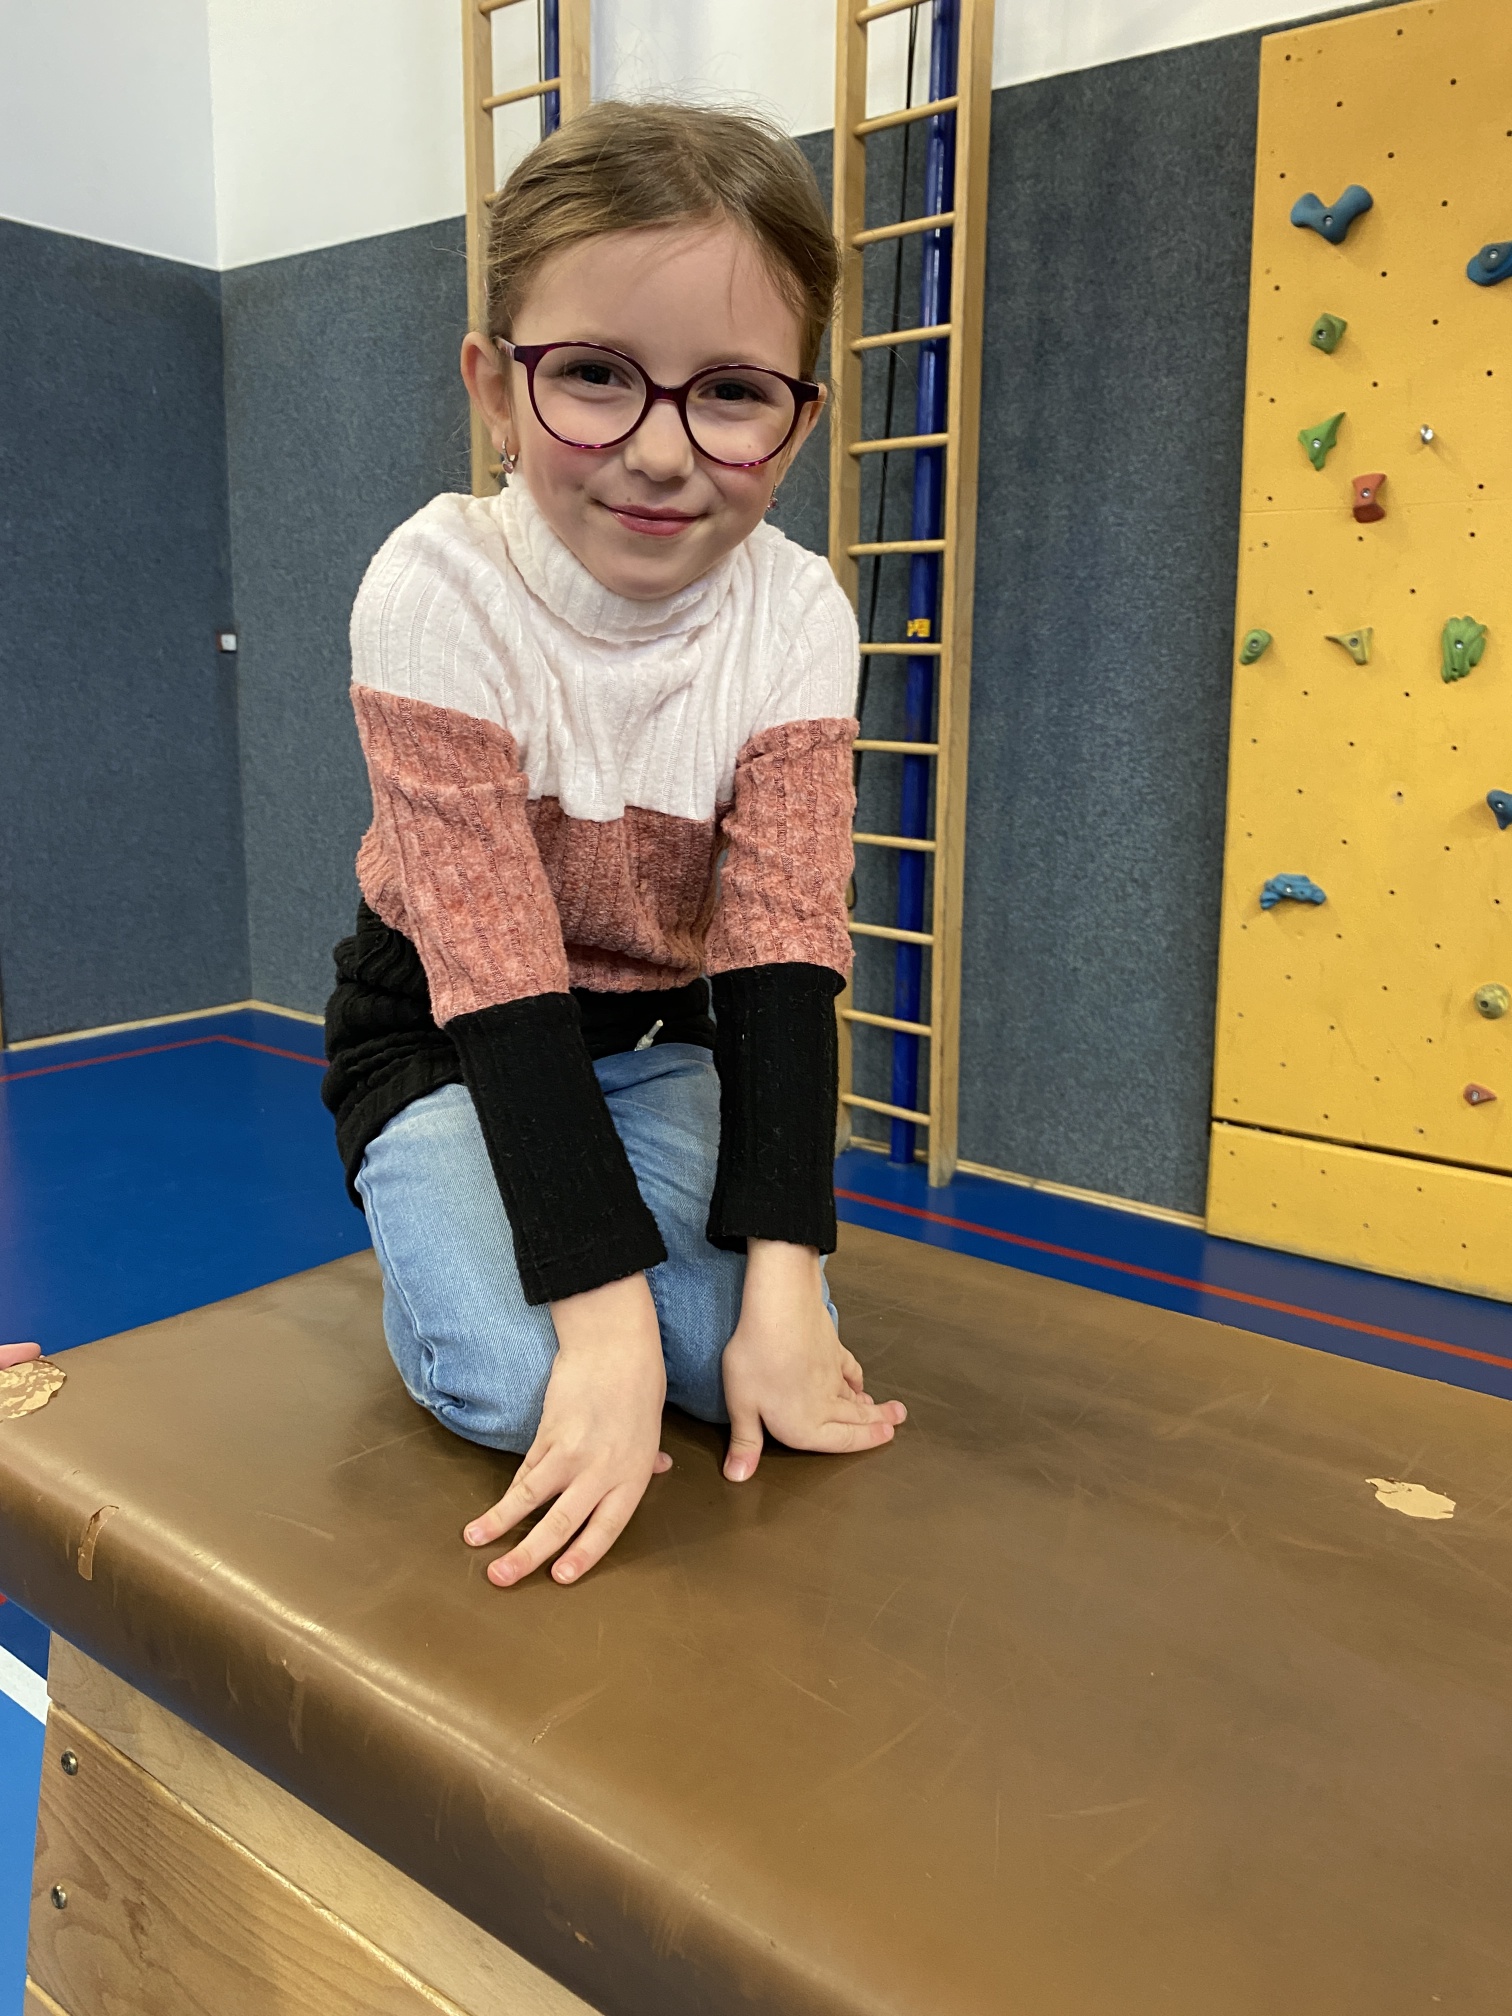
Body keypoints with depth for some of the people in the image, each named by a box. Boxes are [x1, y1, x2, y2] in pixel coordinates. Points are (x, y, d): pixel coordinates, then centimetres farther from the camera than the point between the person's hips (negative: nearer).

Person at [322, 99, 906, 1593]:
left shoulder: (797, 617, -17)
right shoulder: (439, 593, -26)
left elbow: (782, 954, -19)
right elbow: (498, 981, -28)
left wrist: (781, 1289, -26)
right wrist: (608, 1319, -33)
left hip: (663, 1036, 3)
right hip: (443, 1033, -2)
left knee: (751, 1341, -18)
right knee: (518, 1382, -23)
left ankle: (479, 1257, 11)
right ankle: (439, 1247, 10)